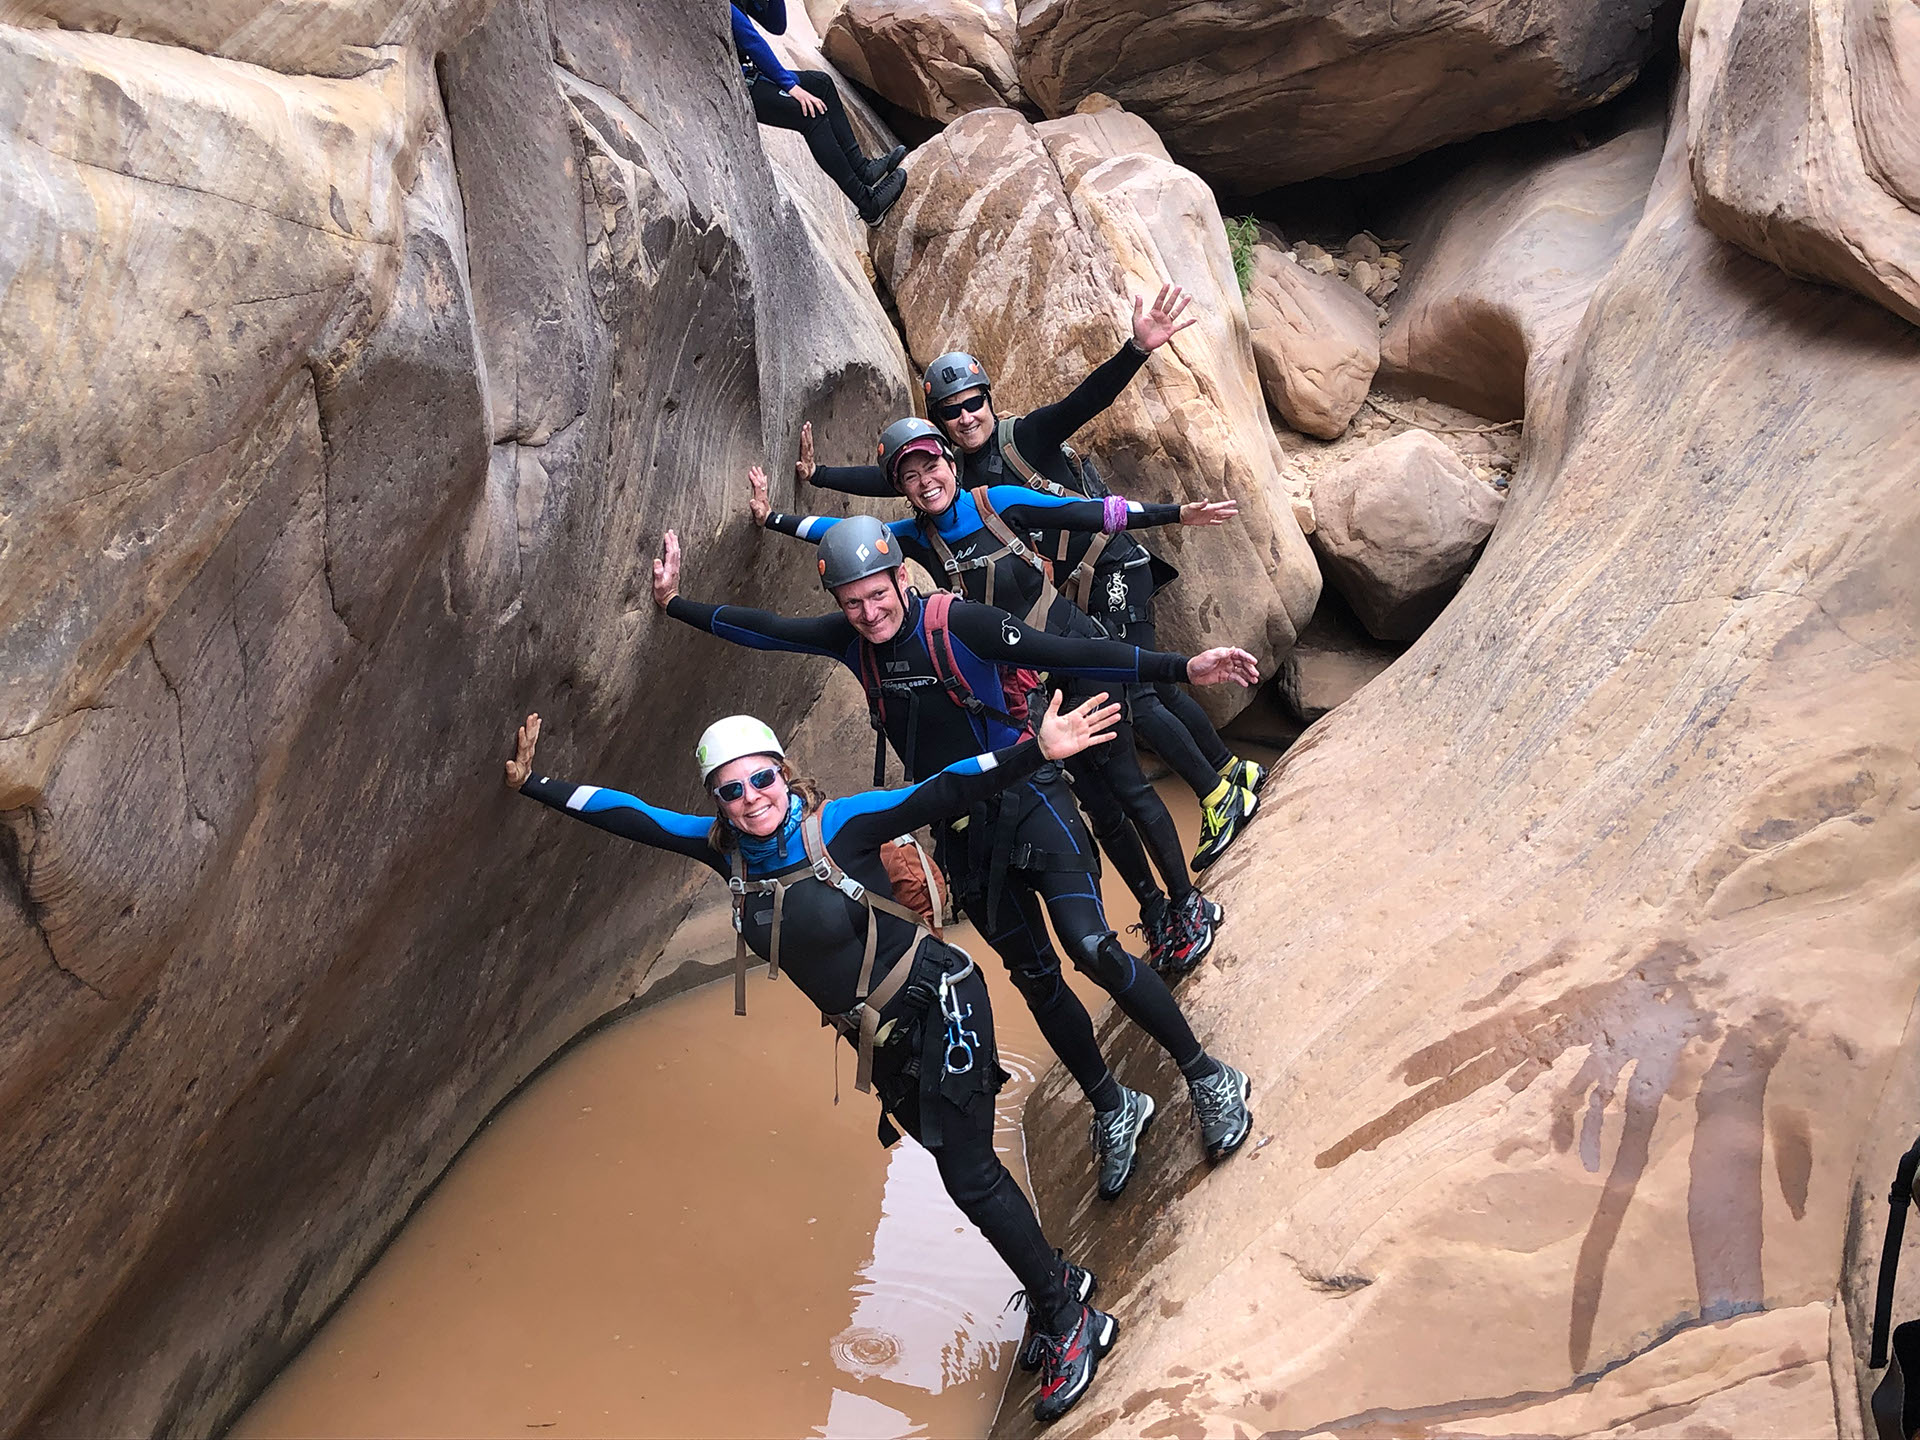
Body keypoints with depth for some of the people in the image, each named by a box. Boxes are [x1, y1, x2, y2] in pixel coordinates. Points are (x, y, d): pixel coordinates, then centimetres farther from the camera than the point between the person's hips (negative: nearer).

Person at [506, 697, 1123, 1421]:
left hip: (939, 1008, -6)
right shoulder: (726, 848, -6)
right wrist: (534, 783, 0)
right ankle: (1056, 1283, 36)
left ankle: (1072, 1322, 9)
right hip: (879, 1039, 6)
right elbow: (626, 815, 1)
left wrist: (1036, 750, -42)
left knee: (969, 1176, -7)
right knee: (964, 1168, 15)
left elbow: (944, 793, -30)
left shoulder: (840, 824, -21)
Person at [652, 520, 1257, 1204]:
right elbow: (764, 630, 9)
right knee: (1034, 978, 10)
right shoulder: (851, 639, -1)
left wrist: (1183, 667, -30)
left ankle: (1208, 1078, -3)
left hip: (1028, 806, -5)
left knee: (1091, 947, -19)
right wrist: (676, 603, 12)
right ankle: (1114, 1110, 26)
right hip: (961, 832, 6)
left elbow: (1070, 654, -23)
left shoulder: (958, 624, -18)